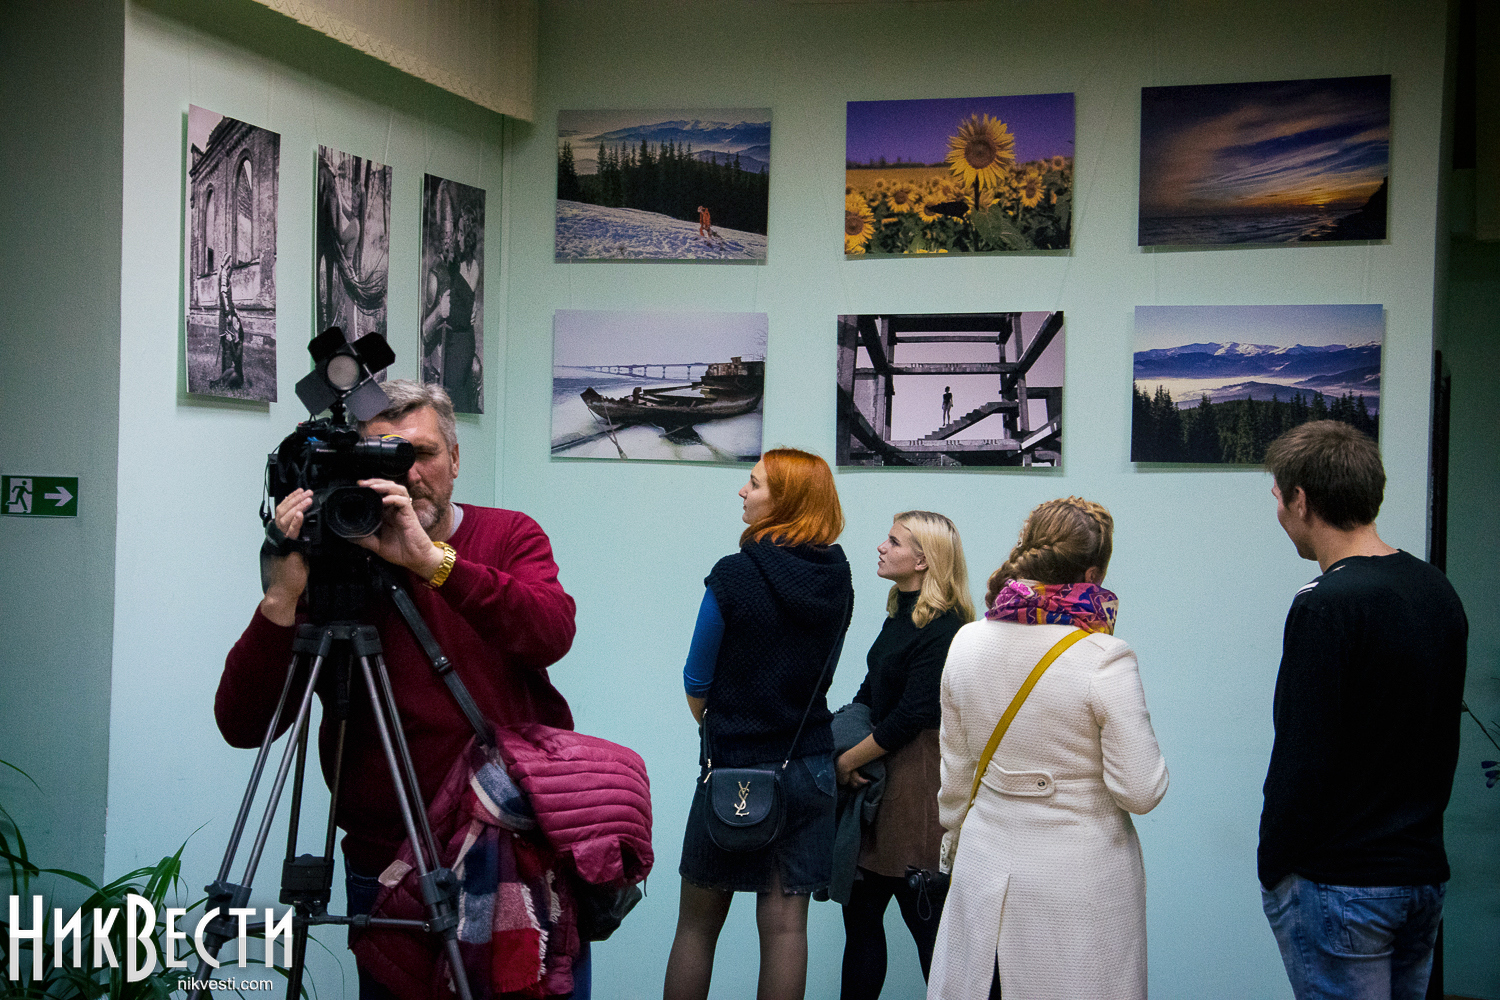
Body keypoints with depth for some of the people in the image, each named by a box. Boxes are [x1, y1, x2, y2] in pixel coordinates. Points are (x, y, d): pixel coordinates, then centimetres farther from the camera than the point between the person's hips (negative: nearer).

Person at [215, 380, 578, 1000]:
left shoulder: (510, 536, 2)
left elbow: (551, 634, -21)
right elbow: (241, 727, -11)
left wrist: (433, 560, -28)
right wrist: (285, 595, -22)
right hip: (388, 871, 0)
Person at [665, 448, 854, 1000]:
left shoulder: (734, 575, -15)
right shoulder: (837, 581, 0)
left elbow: (696, 684, -4)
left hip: (736, 767, -4)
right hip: (809, 768, 4)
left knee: (697, 922, 9)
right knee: (786, 924, 7)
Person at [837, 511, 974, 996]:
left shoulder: (943, 627, -15)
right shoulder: (900, 615, 12)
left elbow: (911, 716, -18)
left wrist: (849, 759, -10)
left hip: (914, 779, -9)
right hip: (875, 777, 9)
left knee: (925, 918, 1)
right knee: (859, 909, 11)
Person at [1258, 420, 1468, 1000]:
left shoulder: (1326, 608, -19)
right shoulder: (1438, 591, 7)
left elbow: (1301, 761, -19)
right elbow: (1444, 740, 14)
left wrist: (1273, 869, -8)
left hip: (1338, 886, -8)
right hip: (1424, 872, 8)